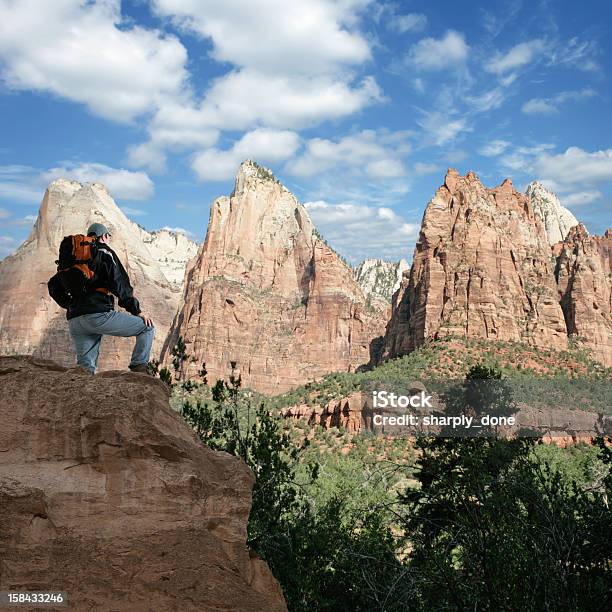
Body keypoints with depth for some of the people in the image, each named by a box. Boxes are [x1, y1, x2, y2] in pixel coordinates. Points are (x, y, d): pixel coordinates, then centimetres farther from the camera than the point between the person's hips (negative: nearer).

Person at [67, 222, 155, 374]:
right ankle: (138, 369, -8)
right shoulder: (105, 253, 4)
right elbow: (120, 284, -6)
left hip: (74, 320, 8)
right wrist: (137, 311, -4)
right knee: (147, 327, 1)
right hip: (98, 315, -8)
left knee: (86, 367, 12)